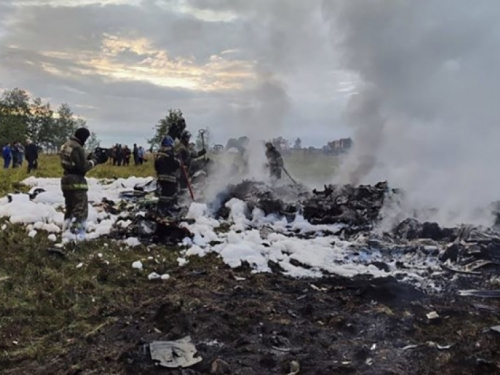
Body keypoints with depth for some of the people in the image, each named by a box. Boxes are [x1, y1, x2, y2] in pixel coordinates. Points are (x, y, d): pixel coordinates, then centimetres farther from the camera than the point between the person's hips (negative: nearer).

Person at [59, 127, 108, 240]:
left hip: (66, 180, 10)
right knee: (81, 210, -5)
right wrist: (95, 160, -7)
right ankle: (78, 236, -7)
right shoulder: (77, 148, -18)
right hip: (76, 181, -10)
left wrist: (89, 158, 9)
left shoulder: (66, 145, 13)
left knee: (69, 208, 20)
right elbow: (83, 166, -18)